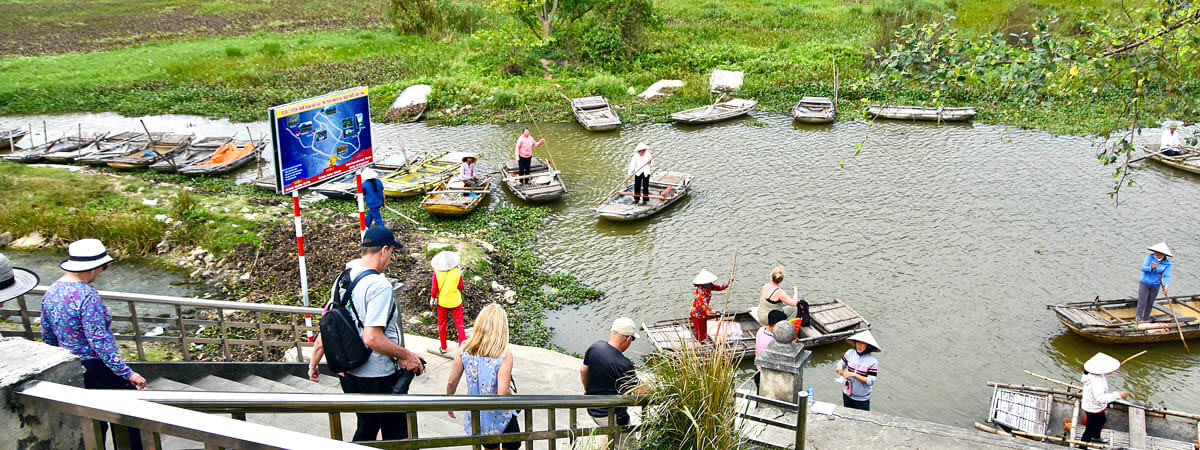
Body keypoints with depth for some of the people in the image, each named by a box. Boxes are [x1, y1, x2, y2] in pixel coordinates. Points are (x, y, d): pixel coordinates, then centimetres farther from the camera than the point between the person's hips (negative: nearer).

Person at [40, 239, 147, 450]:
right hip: (98, 369, -8)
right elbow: (99, 342, -25)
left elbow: (47, 336, 13)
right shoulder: (87, 296, -22)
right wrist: (127, 373, -23)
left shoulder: (51, 292, 4)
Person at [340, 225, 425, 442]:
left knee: (365, 430, 24)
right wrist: (405, 355, -17)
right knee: (395, 435, 8)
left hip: (350, 374, 8)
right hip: (378, 378, -8)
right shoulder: (379, 286, -23)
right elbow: (372, 338, -28)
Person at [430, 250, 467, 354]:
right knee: (459, 324, 9)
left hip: (442, 302, 1)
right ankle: (462, 348, 8)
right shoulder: (457, 272, -15)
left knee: (442, 325, 18)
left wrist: (432, 299, 5)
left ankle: (443, 348, 27)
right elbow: (461, 287, -6)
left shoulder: (437, 273, -14)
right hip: (455, 302, -1)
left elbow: (434, 289, -10)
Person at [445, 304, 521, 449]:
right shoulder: (504, 354, -22)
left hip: (476, 417, 4)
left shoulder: (464, 350, -10)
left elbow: (451, 382, -4)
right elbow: (503, 392, -26)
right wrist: (512, 397, -4)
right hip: (500, 419, -4)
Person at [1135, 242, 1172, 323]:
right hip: (1144, 283, -2)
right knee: (1142, 302, -9)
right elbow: (1143, 268, -19)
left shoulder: (1167, 264, -9)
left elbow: (1167, 276, -17)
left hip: (1155, 285, 2)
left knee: (1150, 304, 11)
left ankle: (1145, 319, 23)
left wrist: (1165, 286, -33)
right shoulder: (1150, 257, -13)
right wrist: (1151, 267, -39)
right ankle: (1138, 318, -4)